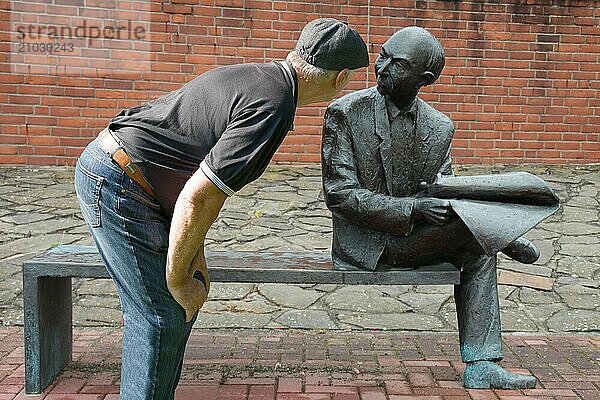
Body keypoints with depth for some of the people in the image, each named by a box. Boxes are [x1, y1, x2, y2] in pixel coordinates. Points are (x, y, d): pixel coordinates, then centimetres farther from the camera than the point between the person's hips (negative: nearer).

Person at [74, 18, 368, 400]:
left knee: (189, 296, 15)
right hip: (117, 184, -10)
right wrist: (177, 278, -13)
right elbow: (198, 197, -27)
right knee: (164, 313, -4)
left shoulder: (256, 75, 9)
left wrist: (195, 255, 13)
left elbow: (200, 175, 14)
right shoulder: (274, 106, -22)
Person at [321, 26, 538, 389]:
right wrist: (412, 209, -26)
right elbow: (338, 194, -17)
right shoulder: (345, 112, -12)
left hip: (413, 239, 6)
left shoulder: (440, 127, 2)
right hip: (365, 244, -6)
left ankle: (480, 367, 3)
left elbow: (441, 196, 8)